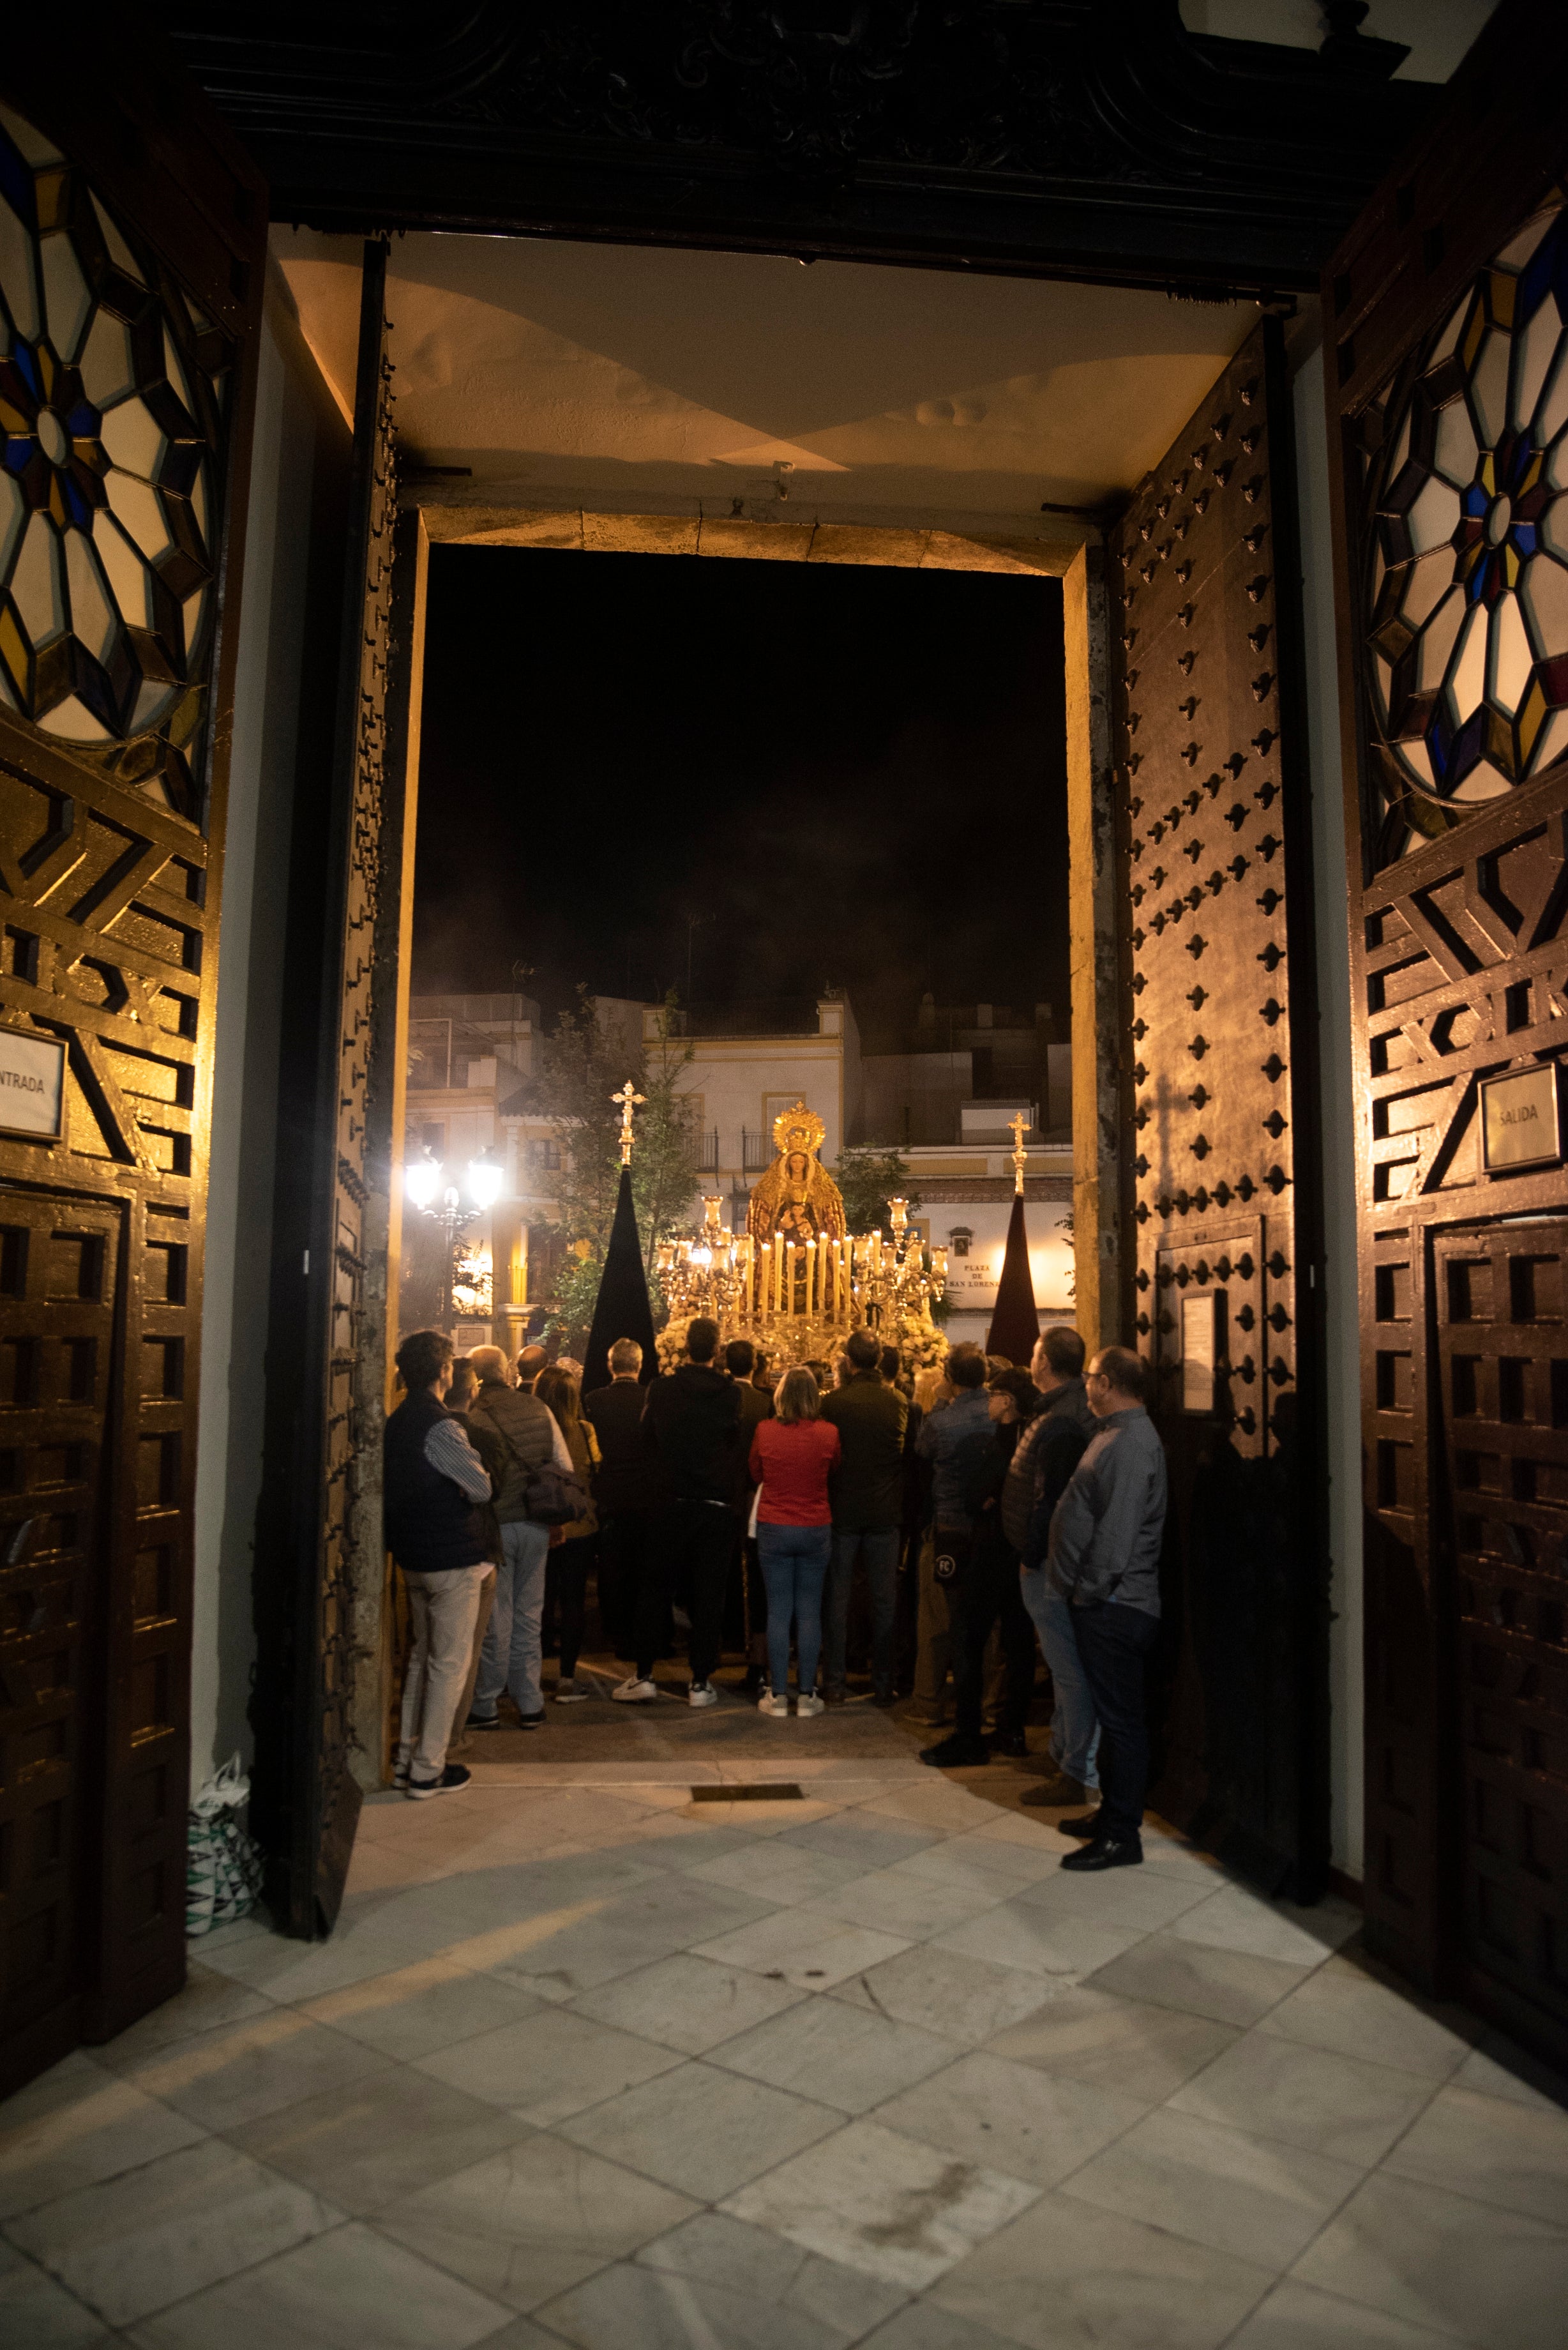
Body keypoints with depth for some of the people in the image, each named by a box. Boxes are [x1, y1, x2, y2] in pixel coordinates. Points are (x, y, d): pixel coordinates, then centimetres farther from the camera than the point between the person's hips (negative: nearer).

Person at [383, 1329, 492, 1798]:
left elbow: (392, 1486, 13)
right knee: (449, 1663, 1)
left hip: (413, 1556, 9)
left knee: (422, 1655, 19)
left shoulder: (396, 1423, 6)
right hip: (452, 1558, -9)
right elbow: (481, 1488, -15)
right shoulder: (440, 1428, -21)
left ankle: (406, 1759, 26)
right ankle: (428, 1770, 7)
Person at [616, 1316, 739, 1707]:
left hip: (670, 1504, 0)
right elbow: (737, 1444, 1)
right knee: (708, 1594, 8)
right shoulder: (731, 1393, -8)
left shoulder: (661, 1389, -8)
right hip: (717, 1505, 0)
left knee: (653, 1590, 12)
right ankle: (701, 1682, 12)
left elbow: (647, 1437, 3)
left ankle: (643, 1676, 13)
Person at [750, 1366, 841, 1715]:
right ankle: (806, 1695, 11)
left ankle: (778, 1695, 10)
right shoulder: (828, 1433, -10)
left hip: (774, 1529, 0)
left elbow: (756, 1474, 6)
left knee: (778, 1611, 6)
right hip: (816, 1529, 0)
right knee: (810, 1613, 7)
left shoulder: (765, 1431, -10)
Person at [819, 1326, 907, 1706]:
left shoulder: (833, 1403, -13)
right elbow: (907, 1455, 5)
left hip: (843, 1512, -2)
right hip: (886, 1513, 2)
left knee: (837, 1599, 9)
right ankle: (883, 1684, 16)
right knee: (884, 1599, 11)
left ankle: (836, 1682, 13)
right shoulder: (898, 1401, -5)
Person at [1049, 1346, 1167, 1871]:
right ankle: (1112, 1812, 30)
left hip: (1114, 1605, -10)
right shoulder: (1114, 1434, 14)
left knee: (1120, 1717, -2)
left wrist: (1090, 1587, -18)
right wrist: (1079, 1586, 20)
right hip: (1100, 1600, 10)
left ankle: (1121, 1836, 6)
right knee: (1112, 1713, 18)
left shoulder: (1132, 1443, -19)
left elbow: (1117, 1529, -24)